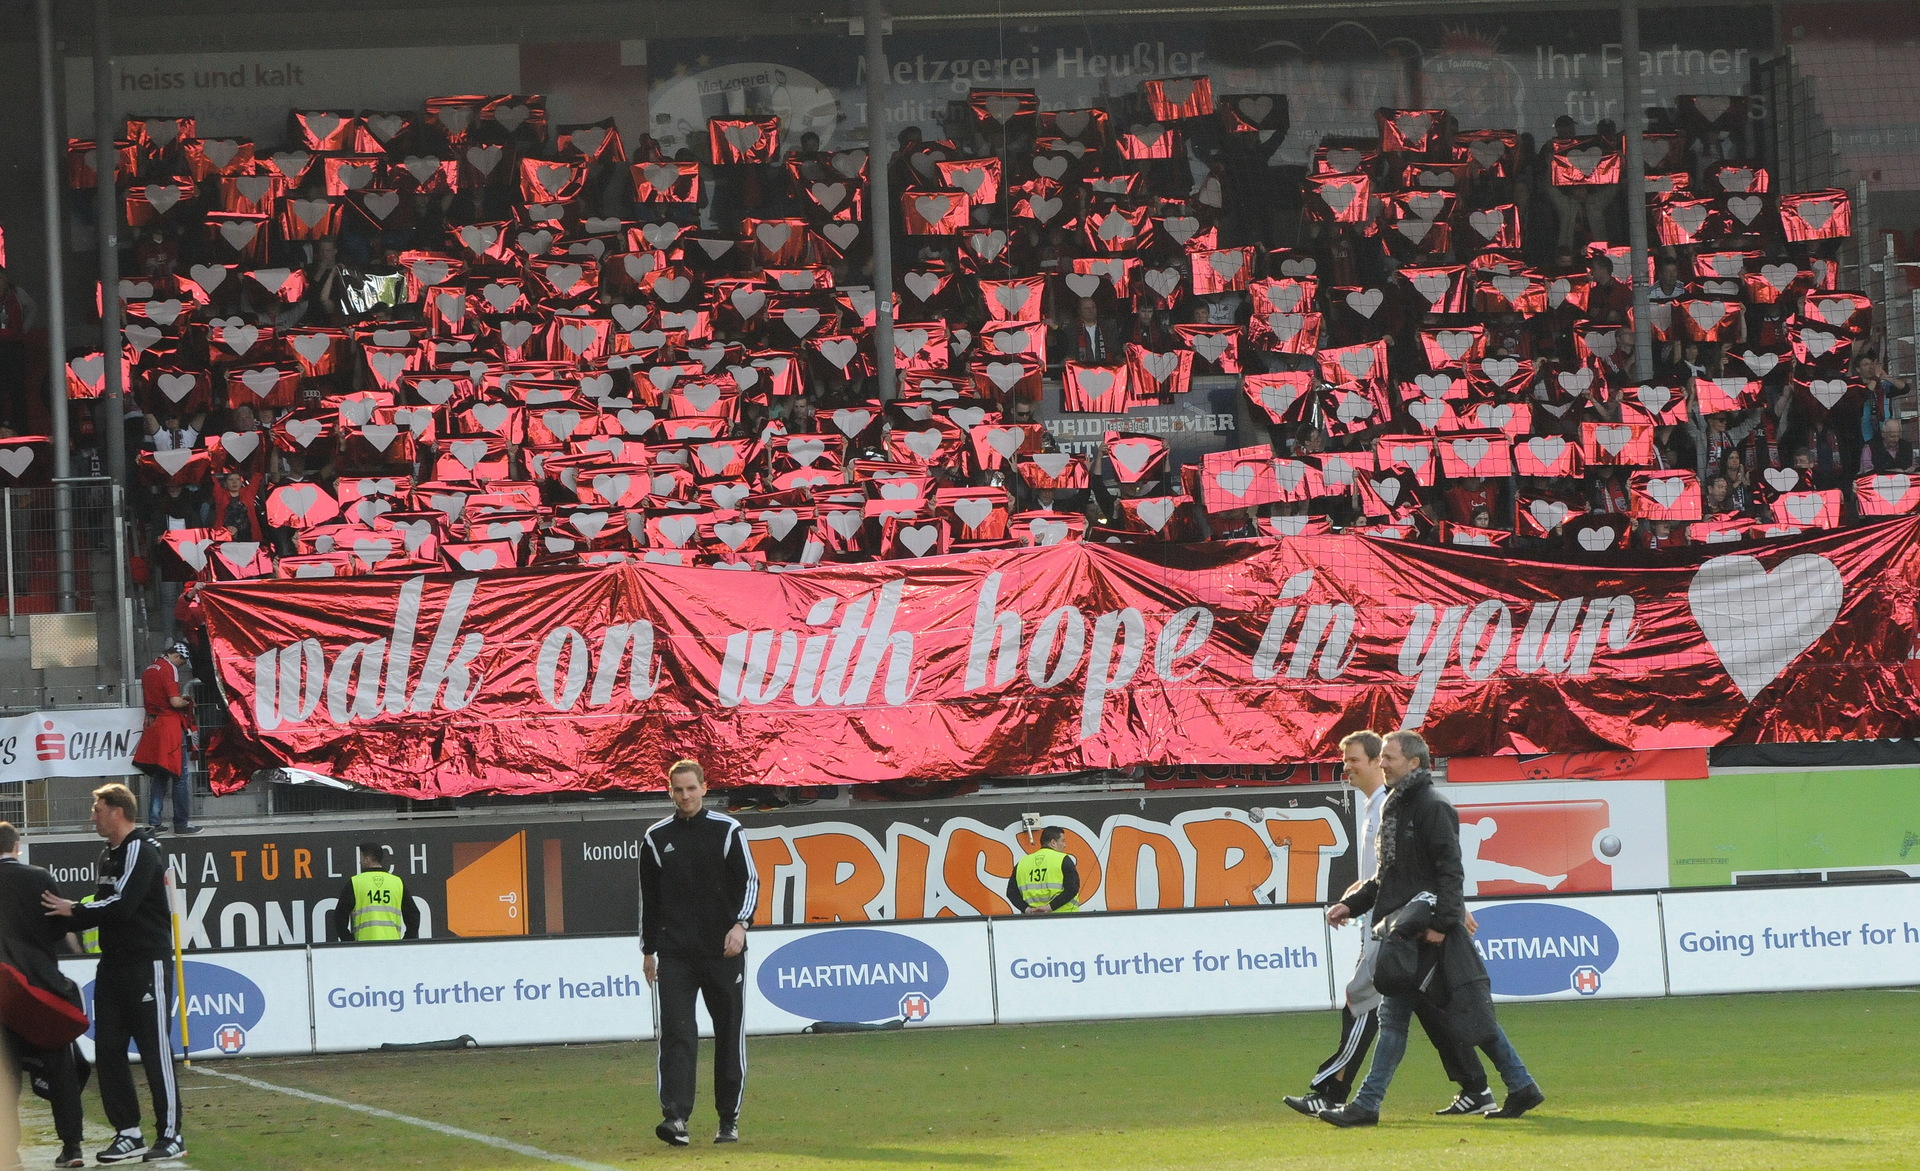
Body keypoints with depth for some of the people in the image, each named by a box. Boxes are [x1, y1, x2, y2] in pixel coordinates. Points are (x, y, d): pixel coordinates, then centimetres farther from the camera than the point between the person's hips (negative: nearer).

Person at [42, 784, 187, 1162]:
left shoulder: (141, 851, -12)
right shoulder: (109, 857, 16)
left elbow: (120, 904, -22)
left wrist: (74, 911, -11)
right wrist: (66, 920, 2)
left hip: (147, 963, -9)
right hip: (113, 964, 9)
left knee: (155, 1049, -5)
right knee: (108, 1050, 6)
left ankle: (171, 1134, 0)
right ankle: (129, 1134, 11)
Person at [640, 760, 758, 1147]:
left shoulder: (727, 831, 2)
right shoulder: (657, 838, 9)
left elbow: (749, 881, 0)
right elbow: (649, 897, 15)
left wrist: (740, 925, -16)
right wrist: (648, 950, 14)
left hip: (723, 952, -1)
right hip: (675, 955, 1)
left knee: (730, 1034, 4)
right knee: (676, 1033, -11)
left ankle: (729, 1119, 13)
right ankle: (675, 1115, -20)